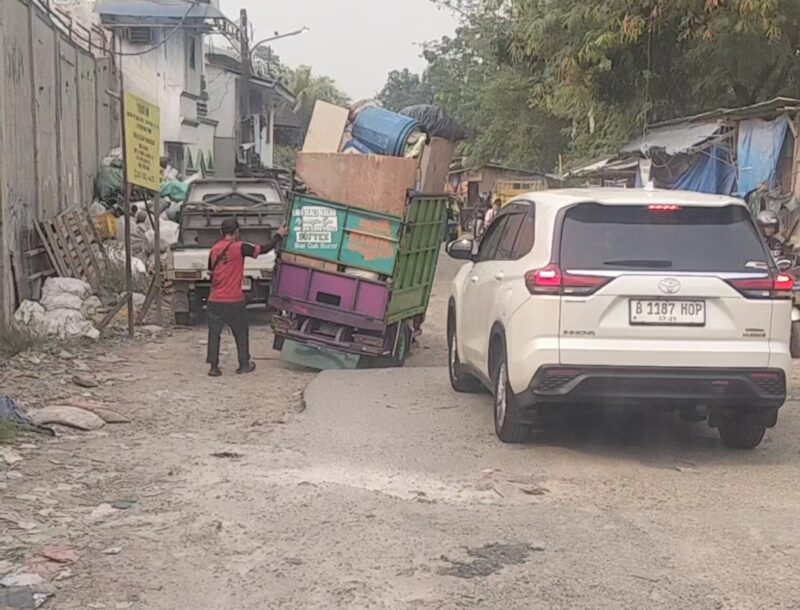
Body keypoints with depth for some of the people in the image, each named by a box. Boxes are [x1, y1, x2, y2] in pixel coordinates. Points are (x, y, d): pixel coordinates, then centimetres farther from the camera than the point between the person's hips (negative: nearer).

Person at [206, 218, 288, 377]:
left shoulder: (214, 249, 5)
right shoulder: (239, 247, -11)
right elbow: (263, 249, -5)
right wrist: (279, 235, 8)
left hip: (215, 300, 4)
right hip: (234, 301, -4)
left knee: (214, 333, 9)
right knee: (241, 332, 12)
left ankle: (214, 366, 7)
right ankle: (244, 365, 19)